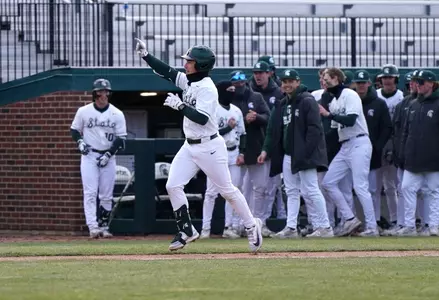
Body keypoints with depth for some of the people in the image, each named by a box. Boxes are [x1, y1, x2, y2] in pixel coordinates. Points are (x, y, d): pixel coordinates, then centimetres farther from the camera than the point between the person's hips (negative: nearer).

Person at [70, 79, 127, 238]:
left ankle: (103, 226, 13)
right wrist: (80, 141, -9)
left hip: (108, 158, 1)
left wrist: (108, 154, -11)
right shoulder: (83, 111, 0)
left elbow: (121, 139, 1)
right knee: (90, 193, -12)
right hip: (89, 156, -1)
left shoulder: (117, 114, 0)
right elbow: (74, 130, 11)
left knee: (107, 195, 3)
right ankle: (93, 227, -18)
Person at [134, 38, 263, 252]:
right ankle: (186, 230, 6)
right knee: (173, 186, -2)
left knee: (227, 190, 1)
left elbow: (202, 118, -26)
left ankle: (251, 226, 17)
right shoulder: (188, 81, 6)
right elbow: (166, 72, 12)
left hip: (209, 146, -8)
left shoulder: (207, 88, -19)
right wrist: (145, 55, 4)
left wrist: (180, 105, -28)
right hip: (190, 146, 8)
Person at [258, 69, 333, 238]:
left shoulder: (307, 101, -7)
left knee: (310, 191, -9)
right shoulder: (282, 105, 16)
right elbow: (273, 130, 18)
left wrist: (305, 153, -21)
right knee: (291, 192, 6)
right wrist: (266, 150, 6)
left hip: (304, 155, -8)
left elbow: (314, 129, -15)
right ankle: (291, 228, 7)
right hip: (287, 155, 8)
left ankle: (324, 227, -6)